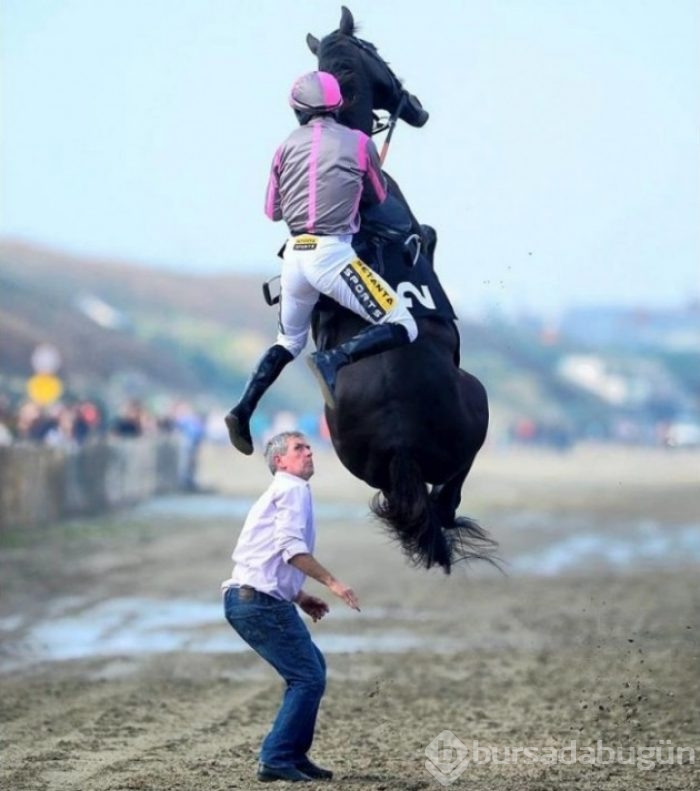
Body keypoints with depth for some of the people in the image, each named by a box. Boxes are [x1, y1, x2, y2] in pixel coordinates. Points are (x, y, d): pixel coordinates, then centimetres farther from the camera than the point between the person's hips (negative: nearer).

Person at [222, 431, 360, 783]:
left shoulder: (279, 492, 26)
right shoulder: (292, 489, -5)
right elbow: (292, 547, -19)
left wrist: (300, 598, 21)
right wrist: (331, 582, -20)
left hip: (248, 598, 10)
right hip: (260, 600, -10)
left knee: (312, 667, 19)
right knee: (308, 678, -8)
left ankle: (294, 756, 20)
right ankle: (276, 759, -9)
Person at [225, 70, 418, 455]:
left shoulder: (288, 146, 10)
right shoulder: (358, 142, 3)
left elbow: (272, 210, 18)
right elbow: (379, 198, 17)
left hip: (294, 255, 5)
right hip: (333, 253, -5)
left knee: (288, 341, 26)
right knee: (402, 329, -4)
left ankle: (243, 410, 12)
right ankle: (334, 360, -25)